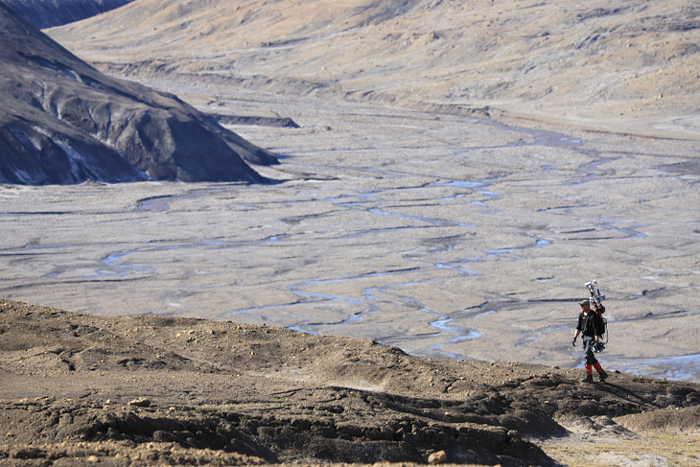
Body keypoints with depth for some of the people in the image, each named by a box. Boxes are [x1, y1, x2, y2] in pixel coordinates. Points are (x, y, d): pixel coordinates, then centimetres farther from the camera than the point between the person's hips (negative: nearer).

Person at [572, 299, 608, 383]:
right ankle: (602, 373, 19)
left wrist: (596, 341, -28)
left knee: (588, 355, -15)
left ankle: (589, 377, -11)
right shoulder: (581, 315, 9)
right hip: (585, 337, 9)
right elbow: (578, 328, 14)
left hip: (592, 338, -9)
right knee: (591, 357, 10)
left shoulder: (593, 316, -17)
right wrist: (574, 338, 6)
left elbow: (596, 329, -21)